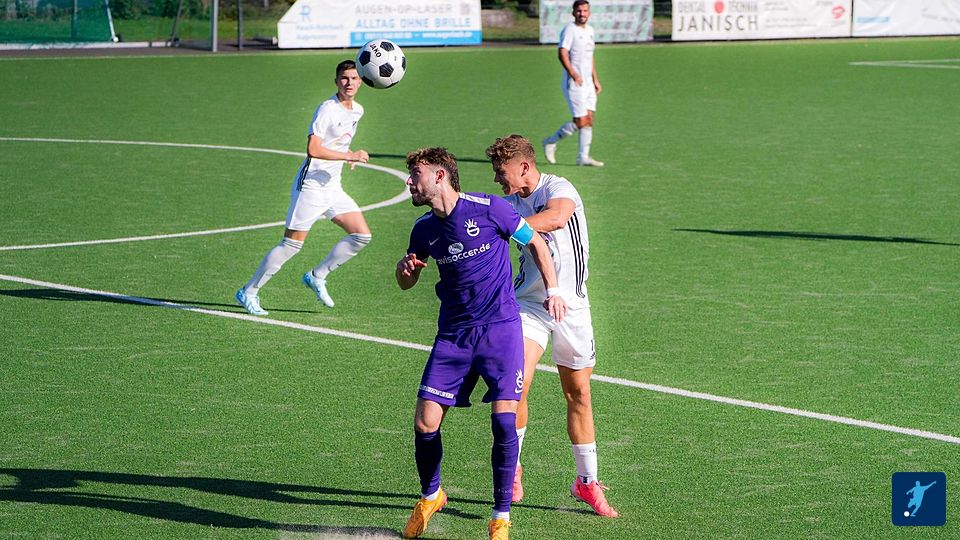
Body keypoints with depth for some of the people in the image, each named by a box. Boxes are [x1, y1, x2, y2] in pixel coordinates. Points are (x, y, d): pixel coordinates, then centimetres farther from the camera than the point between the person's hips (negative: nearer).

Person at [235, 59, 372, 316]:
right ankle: (249, 292, 6)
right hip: (311, 186, -8)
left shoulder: (357, 111, 10)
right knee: (292, 244, -6)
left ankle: (317, 276, 14)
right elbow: (313, 149, -27)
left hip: (332, 187, 8)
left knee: (361, 235, 0)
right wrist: (349, 156, -25)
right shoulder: (327, 109, -17)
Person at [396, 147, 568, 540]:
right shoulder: (424, 228, 5)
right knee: (425, 422, -5)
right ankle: (430, 496, 23)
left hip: (500, 327, -4)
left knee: (504, 419, -14)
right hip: (453, 333, 4)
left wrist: (552, 291, 2)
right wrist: (405, 268, -4)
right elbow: (405, 283, 20)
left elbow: (535, 242, 5)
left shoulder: (489, 209, -9)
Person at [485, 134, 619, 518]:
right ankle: (511, 469, -3)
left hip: (571, 305, -2)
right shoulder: (509, 203, 6)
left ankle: (587, 482, 20)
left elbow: (557, 217, -35)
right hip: (528, 302, 2)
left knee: (578, 393, 7)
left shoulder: (558, 188, -11)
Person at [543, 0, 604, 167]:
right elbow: (562, 53, -20)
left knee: (589, 120, 3)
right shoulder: (570, 30, -12)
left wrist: (595, 80, 21)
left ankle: (583, 157, 7)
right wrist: (573, 74, -29)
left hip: (587, 83, 8)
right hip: (574, 84, -8)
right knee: (580, 122, -9)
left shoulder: (589, 30, 15)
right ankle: (550, 142, 8)